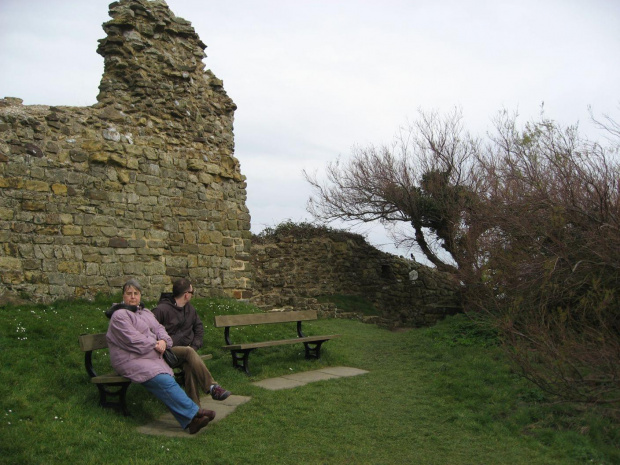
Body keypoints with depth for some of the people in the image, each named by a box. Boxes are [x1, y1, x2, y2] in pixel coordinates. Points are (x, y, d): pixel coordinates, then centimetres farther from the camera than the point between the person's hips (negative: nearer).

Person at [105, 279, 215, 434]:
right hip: (130, 360, -7)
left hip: (151, 356, 7)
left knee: (166, 382, -21)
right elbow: (133, 340, -14)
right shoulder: (120, 315, -5)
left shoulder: (145, 312, 23)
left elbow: (158, 328, 17)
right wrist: (155, 345, -6)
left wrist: (163, 341, -6)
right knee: (164, 381, -27)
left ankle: (188, 421, -29)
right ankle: (194, 413, -26)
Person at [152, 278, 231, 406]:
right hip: (169, 351, -5)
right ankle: (212, 387, -38)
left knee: (191, 366, -29)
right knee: (189, 352, -35)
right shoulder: (161, 309, -10)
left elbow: (199, 327, 23)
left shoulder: (190, 309, 13)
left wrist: (195, 345, 7)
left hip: (187, 349, 5)